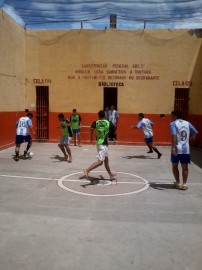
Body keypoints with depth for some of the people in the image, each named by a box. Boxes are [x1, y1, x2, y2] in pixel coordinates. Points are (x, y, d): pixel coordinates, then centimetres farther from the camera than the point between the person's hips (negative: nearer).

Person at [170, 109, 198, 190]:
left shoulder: (173, 124, -7)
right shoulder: (187, 123, 9)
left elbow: (174, 135, -21)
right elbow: (195, 133, 13)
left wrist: (173, 147, -24)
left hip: (177, 149, -4)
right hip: (186, 149, 4)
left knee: (175, 166, 14)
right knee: (185, 167, 11)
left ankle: (178, 183, 17)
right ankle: (184, 184, 11)